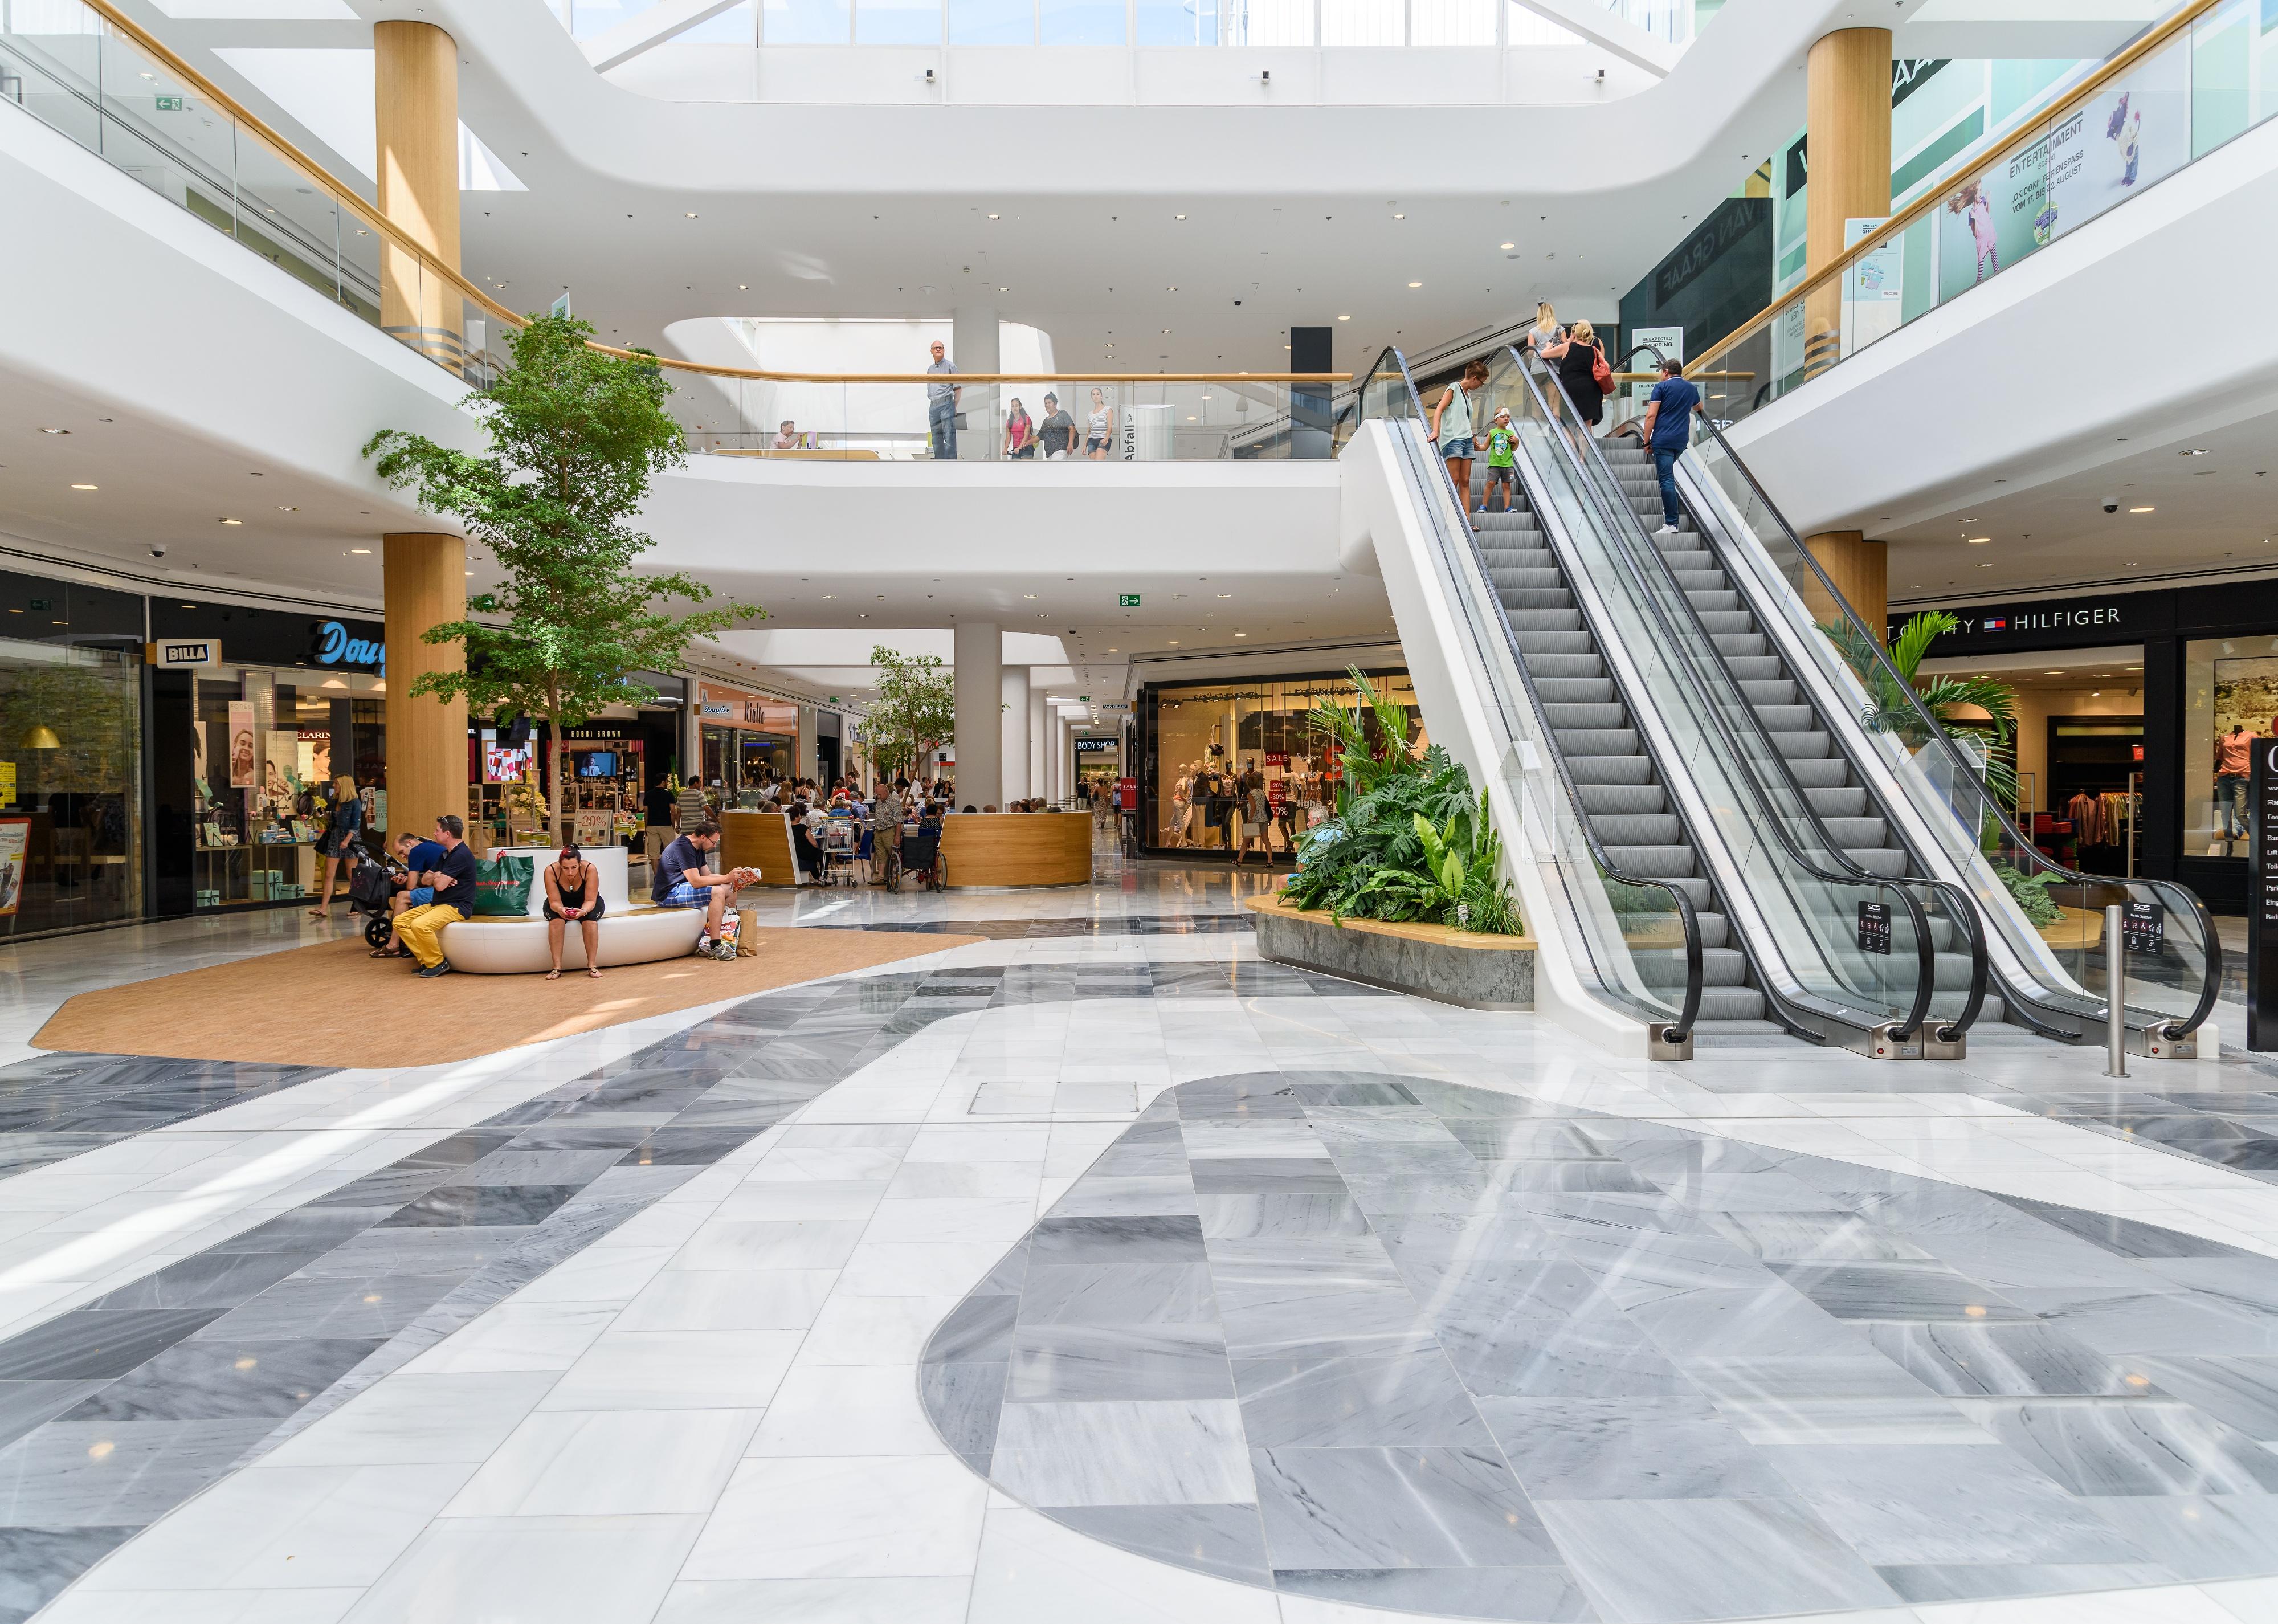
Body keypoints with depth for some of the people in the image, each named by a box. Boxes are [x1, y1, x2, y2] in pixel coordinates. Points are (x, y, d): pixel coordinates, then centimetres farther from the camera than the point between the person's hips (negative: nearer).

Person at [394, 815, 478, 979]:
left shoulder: (462, 854, -18)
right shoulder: (446, 854, 16)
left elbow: (440, 885, -21)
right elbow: (425, 879, 18)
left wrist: (437, 877, 4)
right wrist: (437, 877, -6)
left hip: (457, 907, -11)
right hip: (438, 904, 11)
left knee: (420, 925, -31)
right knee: (400, 921, 3)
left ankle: (438, 963, -12)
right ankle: (426, 960, 2)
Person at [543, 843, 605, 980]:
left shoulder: (590, 869, -30)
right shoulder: (551, 871, -28)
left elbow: (590, 901, -26)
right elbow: (555, 902, -25)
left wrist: (583, 911, -48)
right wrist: (560, 910, -48)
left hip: (586, 905, 0)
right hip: (560, 905, 0)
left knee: (590, 920, -31)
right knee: (556, 920, -31)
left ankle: (592, 966, -24)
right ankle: (557, 967, -29)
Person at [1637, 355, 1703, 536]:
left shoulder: (1661, 387, 0)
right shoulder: (1691, 389, 19)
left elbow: (1651, 416, -9)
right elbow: (1698, 408, 41)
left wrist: (1647, 441, -4)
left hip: (1663, 440, -6)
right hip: (1682, 441, 6)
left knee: (1666, 480, -9)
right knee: (1667, 477, 24)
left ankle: (1671, 523, -14)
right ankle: (1669, 512, 24)